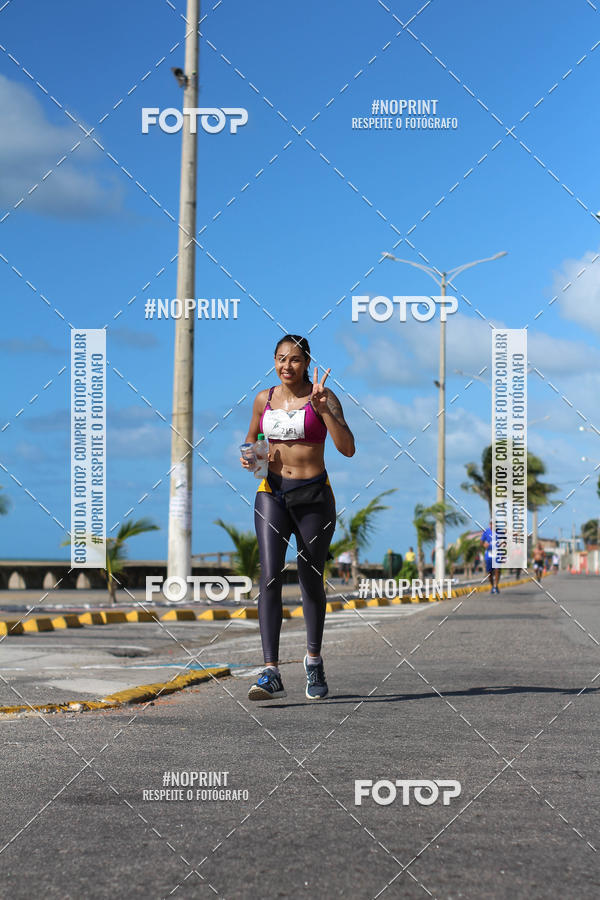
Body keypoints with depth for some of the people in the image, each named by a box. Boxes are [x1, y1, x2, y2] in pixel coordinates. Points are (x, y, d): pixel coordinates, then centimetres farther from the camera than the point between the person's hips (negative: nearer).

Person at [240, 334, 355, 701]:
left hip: (314, 497, -1)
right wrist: (249, 458, 3)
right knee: (270, 577, -15)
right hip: (272, 495, 2)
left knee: (311, 581, 8)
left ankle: (314, 658, 33)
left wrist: (323, 409, -23)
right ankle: (272, 674, -20)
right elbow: (252, 438, 26)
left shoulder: (323, 397, -3)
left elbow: (348, 449, -13)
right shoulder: (264, 399, 8)